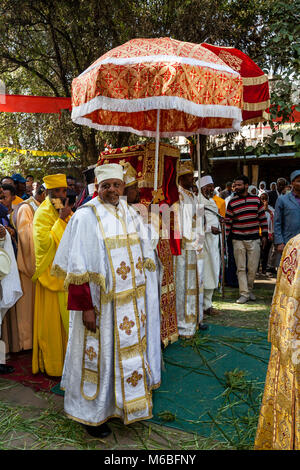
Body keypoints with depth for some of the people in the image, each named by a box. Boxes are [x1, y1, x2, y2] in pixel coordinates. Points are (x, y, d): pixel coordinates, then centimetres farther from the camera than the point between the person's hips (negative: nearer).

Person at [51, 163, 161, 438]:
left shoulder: (130, 214, 6)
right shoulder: (85, 217, -12)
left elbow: (145, 255, 13)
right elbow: (77, 267, -16)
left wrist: (144, 296, 11)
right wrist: (86, 307, -19)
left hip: (131, 302, 6)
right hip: (100, 303, -6)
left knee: (130, 351, 17)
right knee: (100, 355, 7)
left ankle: (125, 404, 38)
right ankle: (93, 414, 27)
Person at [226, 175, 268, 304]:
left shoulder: (256, 200, 4)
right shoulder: (232, 203, 2)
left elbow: (262, 218, 9)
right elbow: (228, 221, 4)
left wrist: (264, 235, 6)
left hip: (254, 239, 1)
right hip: (238, 240, -1)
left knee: (253, 268, 4)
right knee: (241, 268, 0)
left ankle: (249, 289, 24)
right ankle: (244, 294, 6)